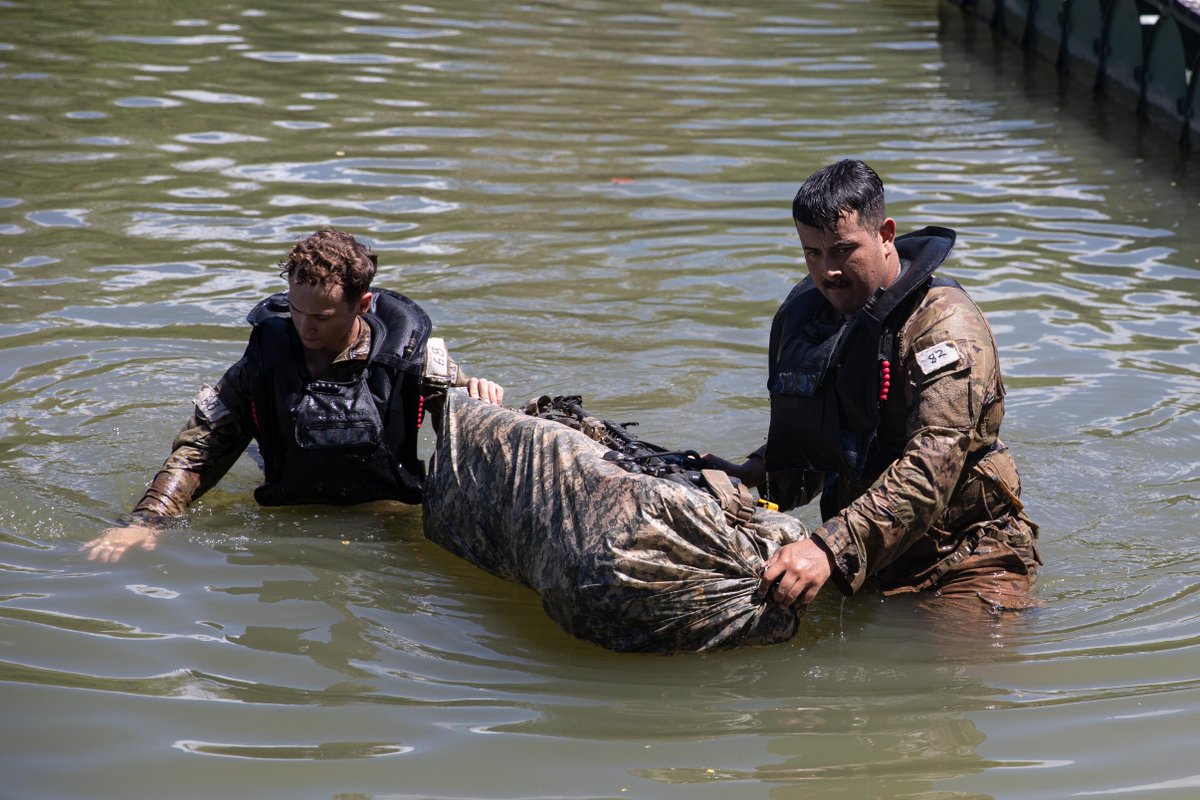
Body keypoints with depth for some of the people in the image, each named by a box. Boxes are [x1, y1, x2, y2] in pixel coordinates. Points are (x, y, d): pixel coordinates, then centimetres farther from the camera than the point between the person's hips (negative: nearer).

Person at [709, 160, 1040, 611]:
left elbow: (932, 468, -30)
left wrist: (831, 549, -40)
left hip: (966, 555, -7)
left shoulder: (944, 325, -16)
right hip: (860, 546, 7)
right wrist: (753, 477, -1)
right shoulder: (800, 315, 8)